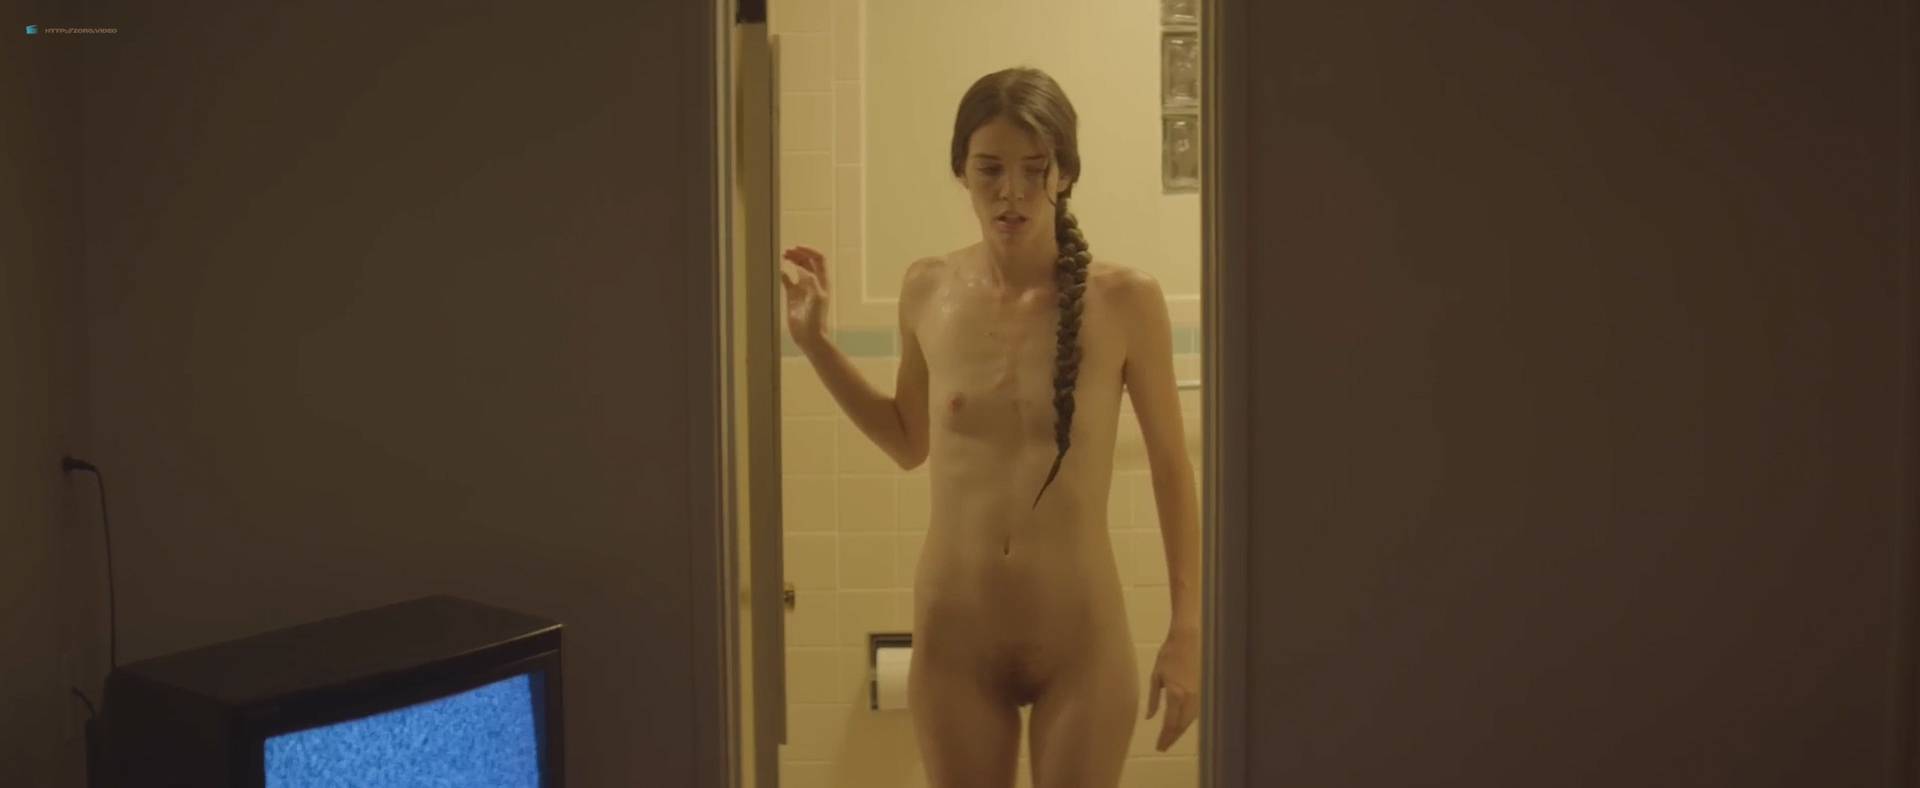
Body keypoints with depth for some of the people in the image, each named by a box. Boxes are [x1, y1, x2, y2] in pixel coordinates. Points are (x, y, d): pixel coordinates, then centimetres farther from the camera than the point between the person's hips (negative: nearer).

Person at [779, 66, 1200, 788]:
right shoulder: (928, 290, -1)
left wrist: (1186, 631, -4)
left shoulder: (1123, 299, -10)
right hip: (954, 633, 3)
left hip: (1082, 636, -2)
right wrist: (813, 341, 9)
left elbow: (1171, 469, -2)